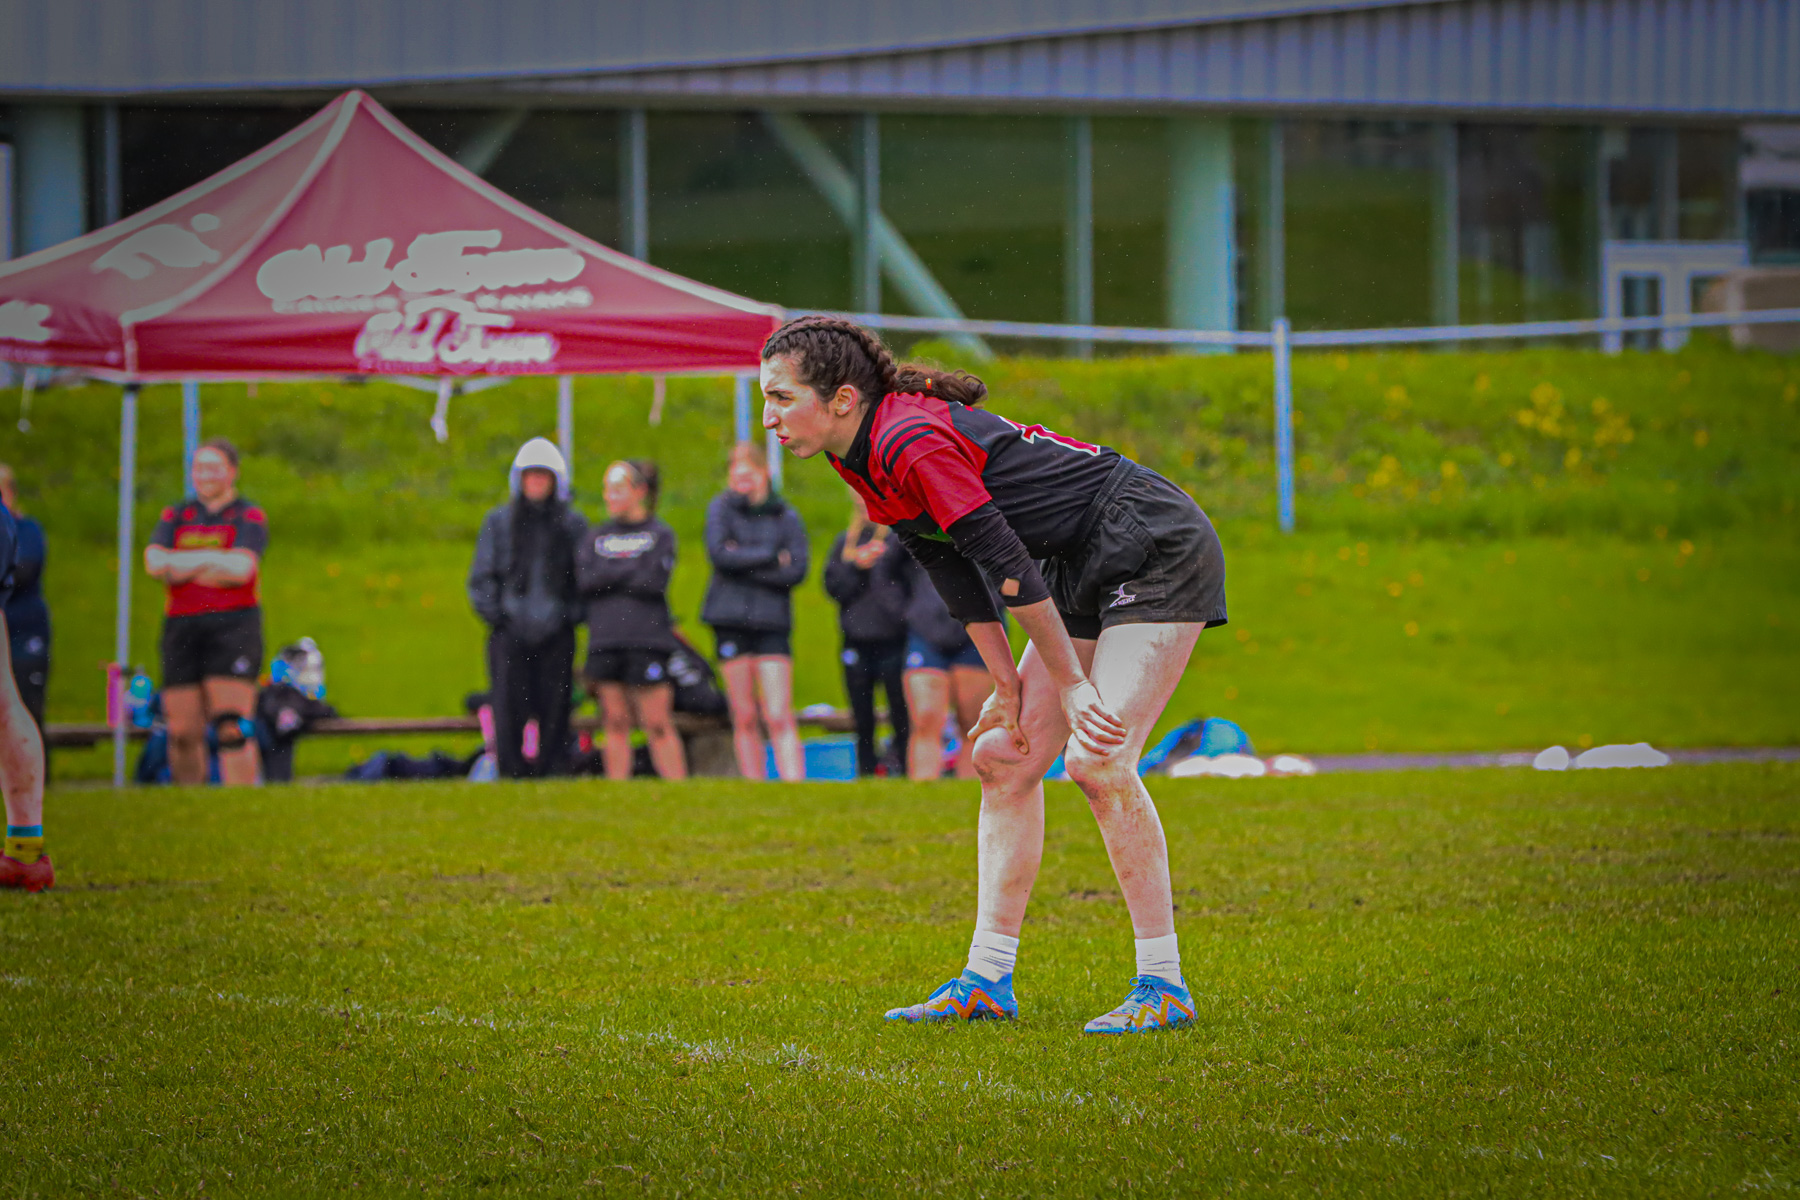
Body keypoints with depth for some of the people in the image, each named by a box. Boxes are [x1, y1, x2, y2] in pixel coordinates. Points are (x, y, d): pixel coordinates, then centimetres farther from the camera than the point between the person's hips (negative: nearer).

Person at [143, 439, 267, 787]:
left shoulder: (249, 517, 5)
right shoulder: (175, 517, 16)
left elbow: (241, 569, -11)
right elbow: (155, 562, -1)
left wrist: (181, 568, -3)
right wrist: (213, 559, -5)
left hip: (232, 626, -4)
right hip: (181, 627, 4)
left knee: (232, 728, -14)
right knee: (183, 731, 0)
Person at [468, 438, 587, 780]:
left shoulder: (573, 525, 10)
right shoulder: (498, 522, 10)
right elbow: (481, 578, 10)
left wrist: (572, 614, -3)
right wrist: (494, 613, -3)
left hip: (556, 632, 0)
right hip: (510, 632, 0)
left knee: (554, 709, -3)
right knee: (510, 709, -7)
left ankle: (551, 773, 1)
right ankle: (512, 774, -3)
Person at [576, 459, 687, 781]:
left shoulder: (660, 535, 5)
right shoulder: (596, 537, 16)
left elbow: (654, 582, -9)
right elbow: (585, 580, 0)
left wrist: (609, 577, -2)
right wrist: (631, 570, -4)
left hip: (648, 642, -4)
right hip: (605, 642, 4)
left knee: (658, 725, -7)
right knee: (616, 724, 4)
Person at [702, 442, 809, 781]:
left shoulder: (786, 516, 7)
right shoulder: (721, 508, 7)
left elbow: (797, 571, -3)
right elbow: (718, 551, -9)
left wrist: (744, 563, -8)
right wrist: (772, 557, -8)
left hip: (772, 618, -1)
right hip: (730, 620, 1)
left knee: (779, 716, -10)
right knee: (744, 718, 2)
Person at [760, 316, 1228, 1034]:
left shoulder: (911, 443, -25)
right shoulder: (867, 461, 4)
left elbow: (1008, 564, -25)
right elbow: (956, 576, 9)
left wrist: (1072, 686, -21)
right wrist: (1009, 687, 4)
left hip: (1159, 555, -10)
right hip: (1084, 573, 10)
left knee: (1097, 762, -18)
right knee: (1004, 757, 6)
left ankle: (1164, 987, -12)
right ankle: (988, 981, 9)